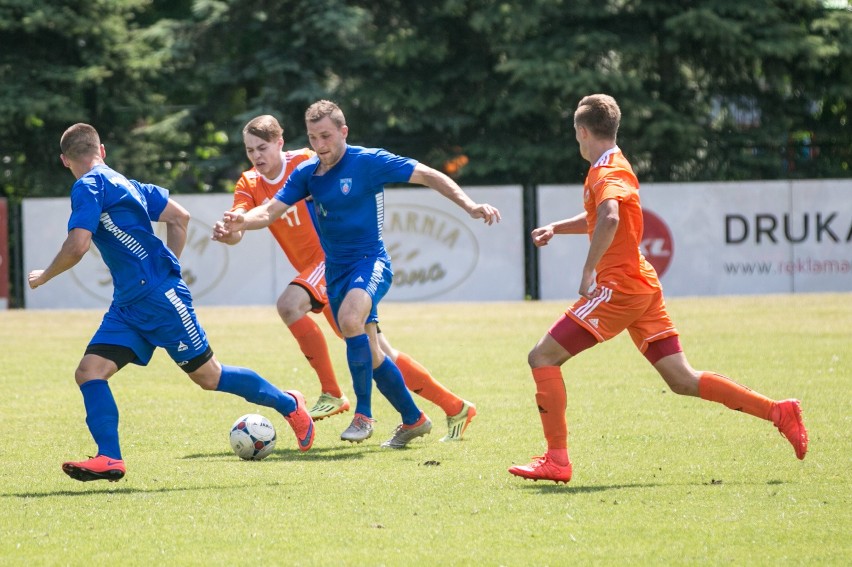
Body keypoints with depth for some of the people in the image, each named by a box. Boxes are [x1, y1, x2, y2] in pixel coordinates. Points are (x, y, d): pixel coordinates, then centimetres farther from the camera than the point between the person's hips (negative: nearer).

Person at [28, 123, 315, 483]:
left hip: (159, 295, -9)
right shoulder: (124, 183, 16)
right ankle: (109, 459, -14)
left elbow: (77, 246, -22)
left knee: (208, 377, 2)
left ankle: (288, 405, 19)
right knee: (89, 371, -5)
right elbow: (179, 217, 16)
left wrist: (44, 276, -4)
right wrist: (166, 267, 23)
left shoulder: (89, 187, -11)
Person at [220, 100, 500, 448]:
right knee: (369, 354, 9)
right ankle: (414, 420, 27)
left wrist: (469, 206, -17)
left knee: (350, 319, -33)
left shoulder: (369, 162, -11)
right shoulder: (306, 174, 4)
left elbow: (428, 176, -7)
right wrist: (241, 222, -23)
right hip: (335, 270, 6)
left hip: (370, 261, -6)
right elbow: (270, 211, -1)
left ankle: (363, 414, -24)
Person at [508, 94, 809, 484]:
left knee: (543, 357, -6)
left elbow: (609, 219, -35)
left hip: (619, 288, -10)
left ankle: (556, 459, -9)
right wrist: (555, 228, 28)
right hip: (643, 287, 10)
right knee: (682, 381, 7)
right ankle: (779, 411, 2)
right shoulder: (614, 168, 19)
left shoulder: (607, 174, -12)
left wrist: (589, 271, -29)